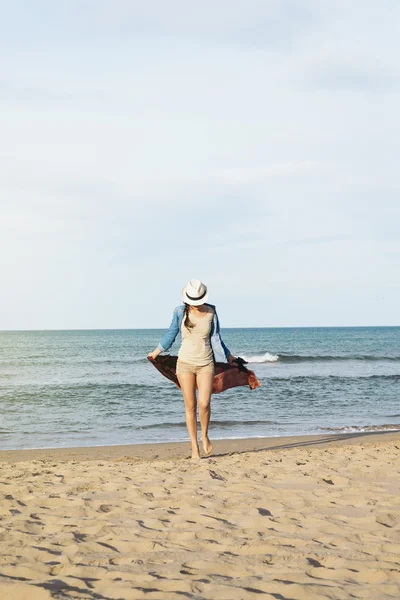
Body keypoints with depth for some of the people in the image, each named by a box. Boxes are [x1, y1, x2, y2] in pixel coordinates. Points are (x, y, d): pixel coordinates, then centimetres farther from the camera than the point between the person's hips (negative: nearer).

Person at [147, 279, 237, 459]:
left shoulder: (211, 313, -2)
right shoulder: (180, 312, -2)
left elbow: (215, 339, 8)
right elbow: (171, 334, 13)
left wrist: (228, 356, 13)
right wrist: (156, 352, 21)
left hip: (206, 365, 0)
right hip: (185, 363, 1)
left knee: (204, 403, -15)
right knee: (190, 406, 0)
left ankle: (204, 436, 13)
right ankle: (194, 447, 6)